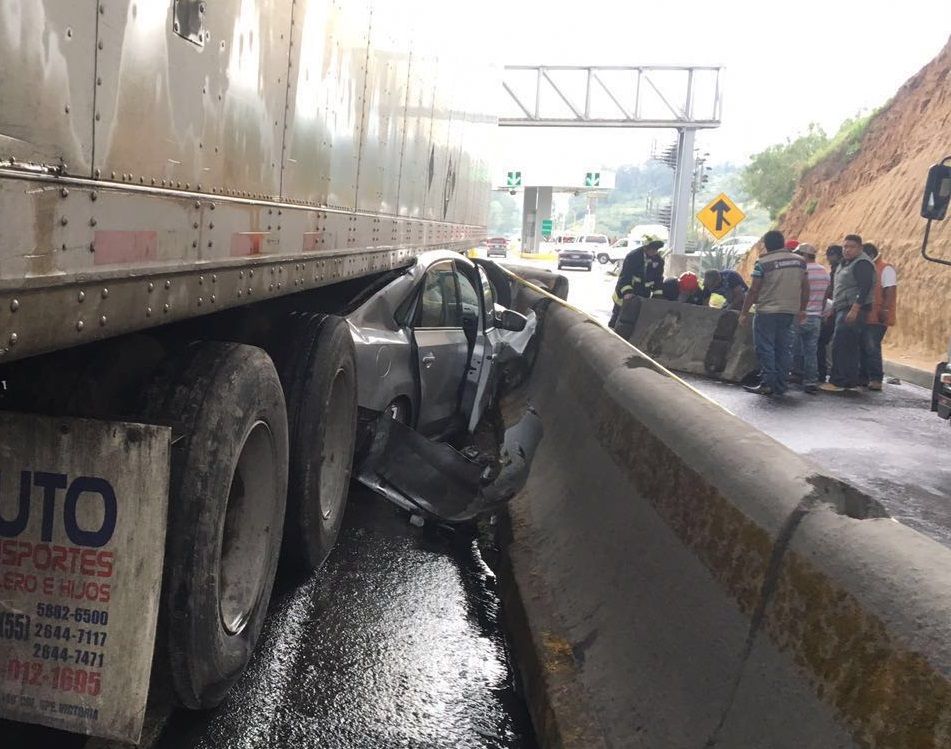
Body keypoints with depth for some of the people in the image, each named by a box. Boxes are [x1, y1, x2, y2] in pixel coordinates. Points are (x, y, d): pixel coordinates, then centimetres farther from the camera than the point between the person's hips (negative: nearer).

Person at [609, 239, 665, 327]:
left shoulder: (659, 260, -5)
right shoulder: (632, 256, -19)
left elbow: (658, 279, 3)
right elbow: (624, 276, -23)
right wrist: (627, 292, -36)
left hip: (643, 294, 4)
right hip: (625, 294, -4)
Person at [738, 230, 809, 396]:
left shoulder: (763, 262, -8)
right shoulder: (799, 261, 8)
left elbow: (754, 290, -9)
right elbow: (805, 287, 11)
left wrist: (744, 313, -3)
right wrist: (802, 309, 20)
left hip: (767, 311, -5)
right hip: (790, 312, 5)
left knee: (765, 348, 0)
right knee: (783, 348, 10)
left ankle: (767, 384, -3)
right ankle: (780, 385, 12)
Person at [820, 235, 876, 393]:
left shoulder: (862, 264, -11)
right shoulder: (845, 263, 19)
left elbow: (864, 288, -21)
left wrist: (854, 310, -28)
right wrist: (834, 308, 22)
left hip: (853, 310, -10)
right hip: (844, 309, 10)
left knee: (839, 346, -13)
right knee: (850, 348, 12)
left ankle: (837, 382, -11)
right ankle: (851, 382, 16)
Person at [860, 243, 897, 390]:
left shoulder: (886, 269, -6)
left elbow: (890, 291, -14)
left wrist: (885, 310, -22)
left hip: (877, 318, -8)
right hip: (865, 317, 8)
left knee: (872, 348, -11)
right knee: (863, 347, 9)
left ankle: (876, 379, -7)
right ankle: (864, 377, 15)